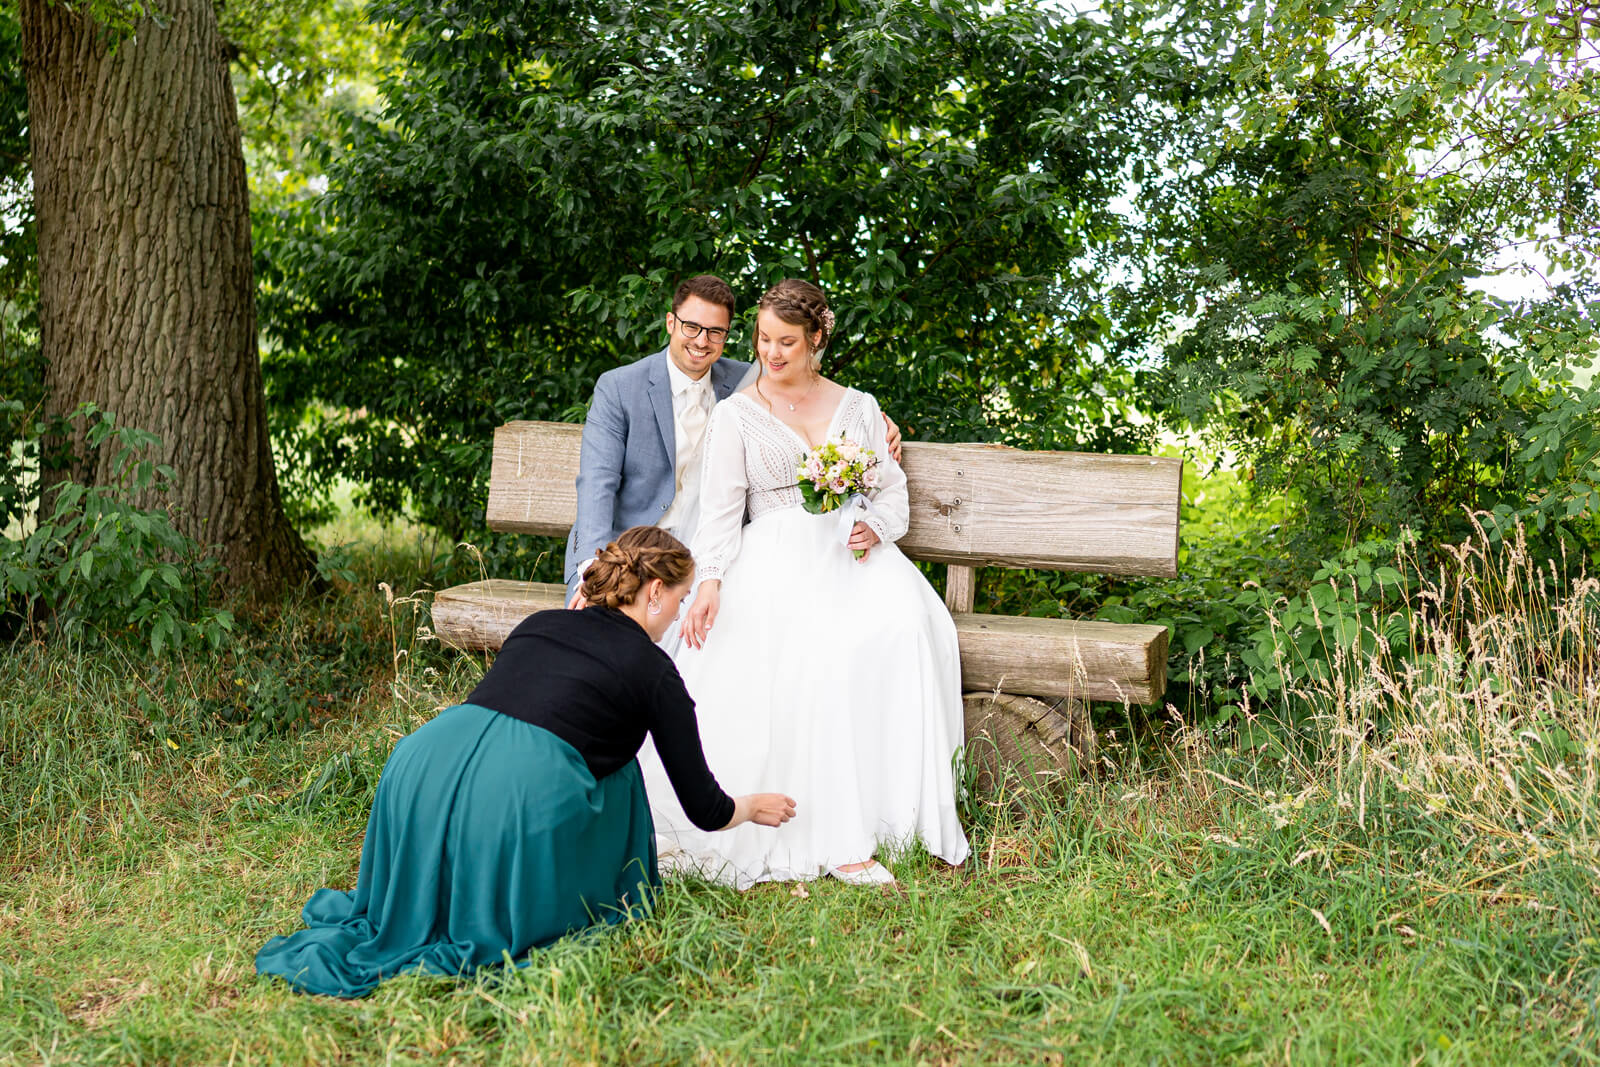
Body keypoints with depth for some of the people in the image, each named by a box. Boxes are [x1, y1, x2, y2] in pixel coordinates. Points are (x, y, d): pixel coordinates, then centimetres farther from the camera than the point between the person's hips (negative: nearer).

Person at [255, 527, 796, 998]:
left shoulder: (538, 625, 26)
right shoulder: (652, 669, 11)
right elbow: (703, 809, 17)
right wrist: (753, 807, 41)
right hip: (524, 795, -6)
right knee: (614, 767, 22)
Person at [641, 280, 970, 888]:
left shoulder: (858, 408, 18)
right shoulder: (736, 415, 11)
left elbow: (893, 491, 17)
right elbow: (721, 510, 1)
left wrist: (876, 528, -7)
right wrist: (710, 581, -16)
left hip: (852, 552, 3)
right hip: (774, 557, -2)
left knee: (906, 624, -31)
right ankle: (843, 839, -31)